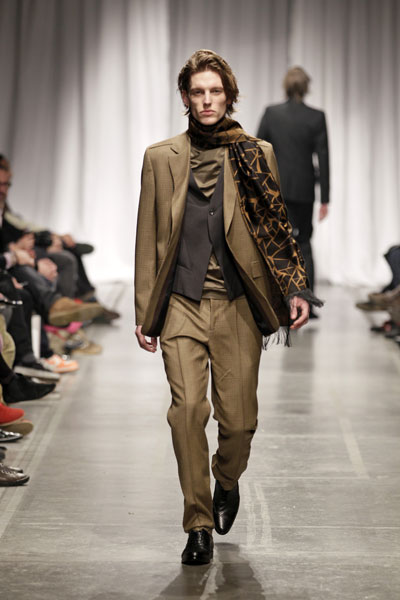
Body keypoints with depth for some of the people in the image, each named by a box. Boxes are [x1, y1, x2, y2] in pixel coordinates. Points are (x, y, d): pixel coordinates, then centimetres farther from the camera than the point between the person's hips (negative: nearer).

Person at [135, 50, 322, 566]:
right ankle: (199, 525, 0)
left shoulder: (256, 155, 8)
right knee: (187, 409, -13)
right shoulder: (160, 158, 9)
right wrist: (143, 310, 7)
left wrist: (296, 289, -4)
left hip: (238, 307, 0)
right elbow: (148, 238, 11)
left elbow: (276, 229, 9)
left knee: (239, 418, 1)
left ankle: (227, 481, 35)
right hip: (182, 304, 0)